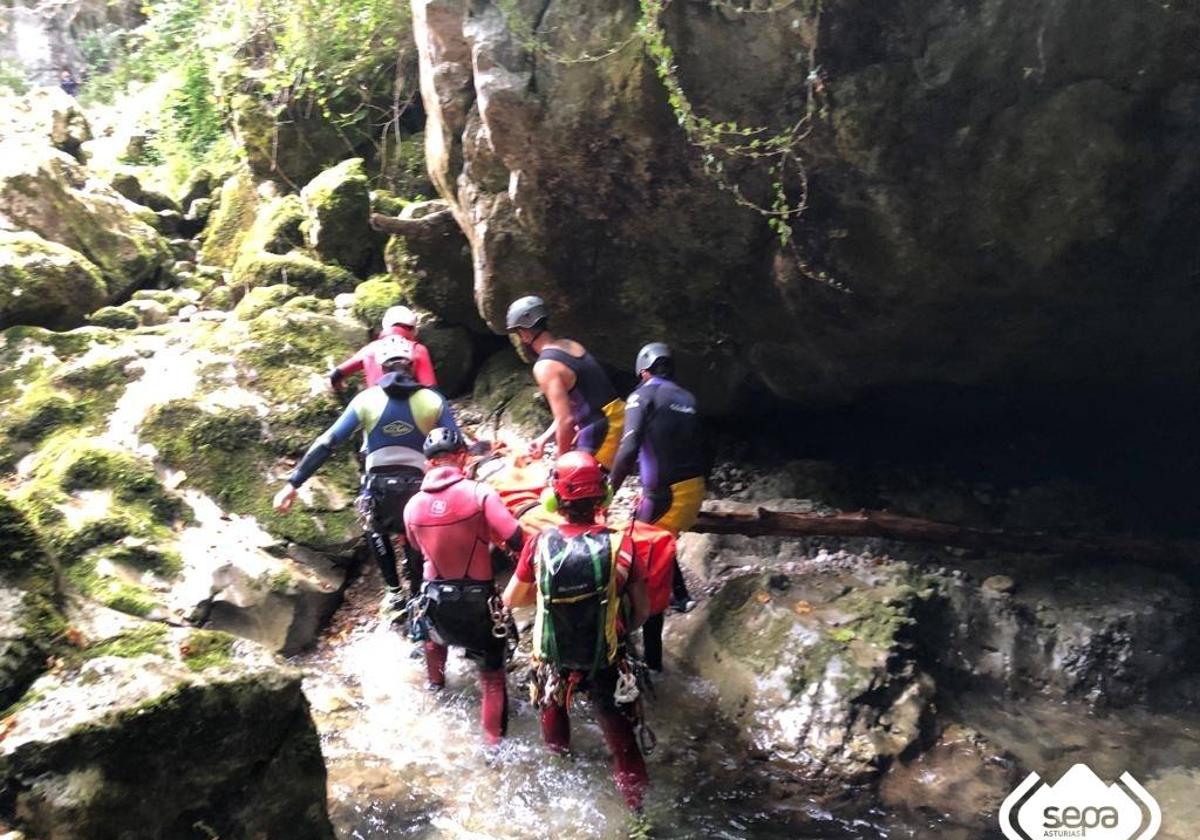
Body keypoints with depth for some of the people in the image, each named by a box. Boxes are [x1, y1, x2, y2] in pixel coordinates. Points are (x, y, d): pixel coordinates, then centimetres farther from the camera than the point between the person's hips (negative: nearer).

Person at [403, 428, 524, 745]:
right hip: (477, 597, -4)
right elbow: (516, 540, -24)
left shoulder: (413, 505, -5)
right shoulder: (479, 493, -18)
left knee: (435, 631, 38)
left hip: (435, 596, 4)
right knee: (492, 672, 11)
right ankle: (494, 735, 12)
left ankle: (435, 680, 60)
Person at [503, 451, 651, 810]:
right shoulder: (620, 545, -18)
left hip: (554, 660, 2)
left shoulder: (540, 544, -15)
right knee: (619, 734, 15)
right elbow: (641, 612, -8)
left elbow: (511, 600, -1)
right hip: (605, 662, -2)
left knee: (553, 706, 33)